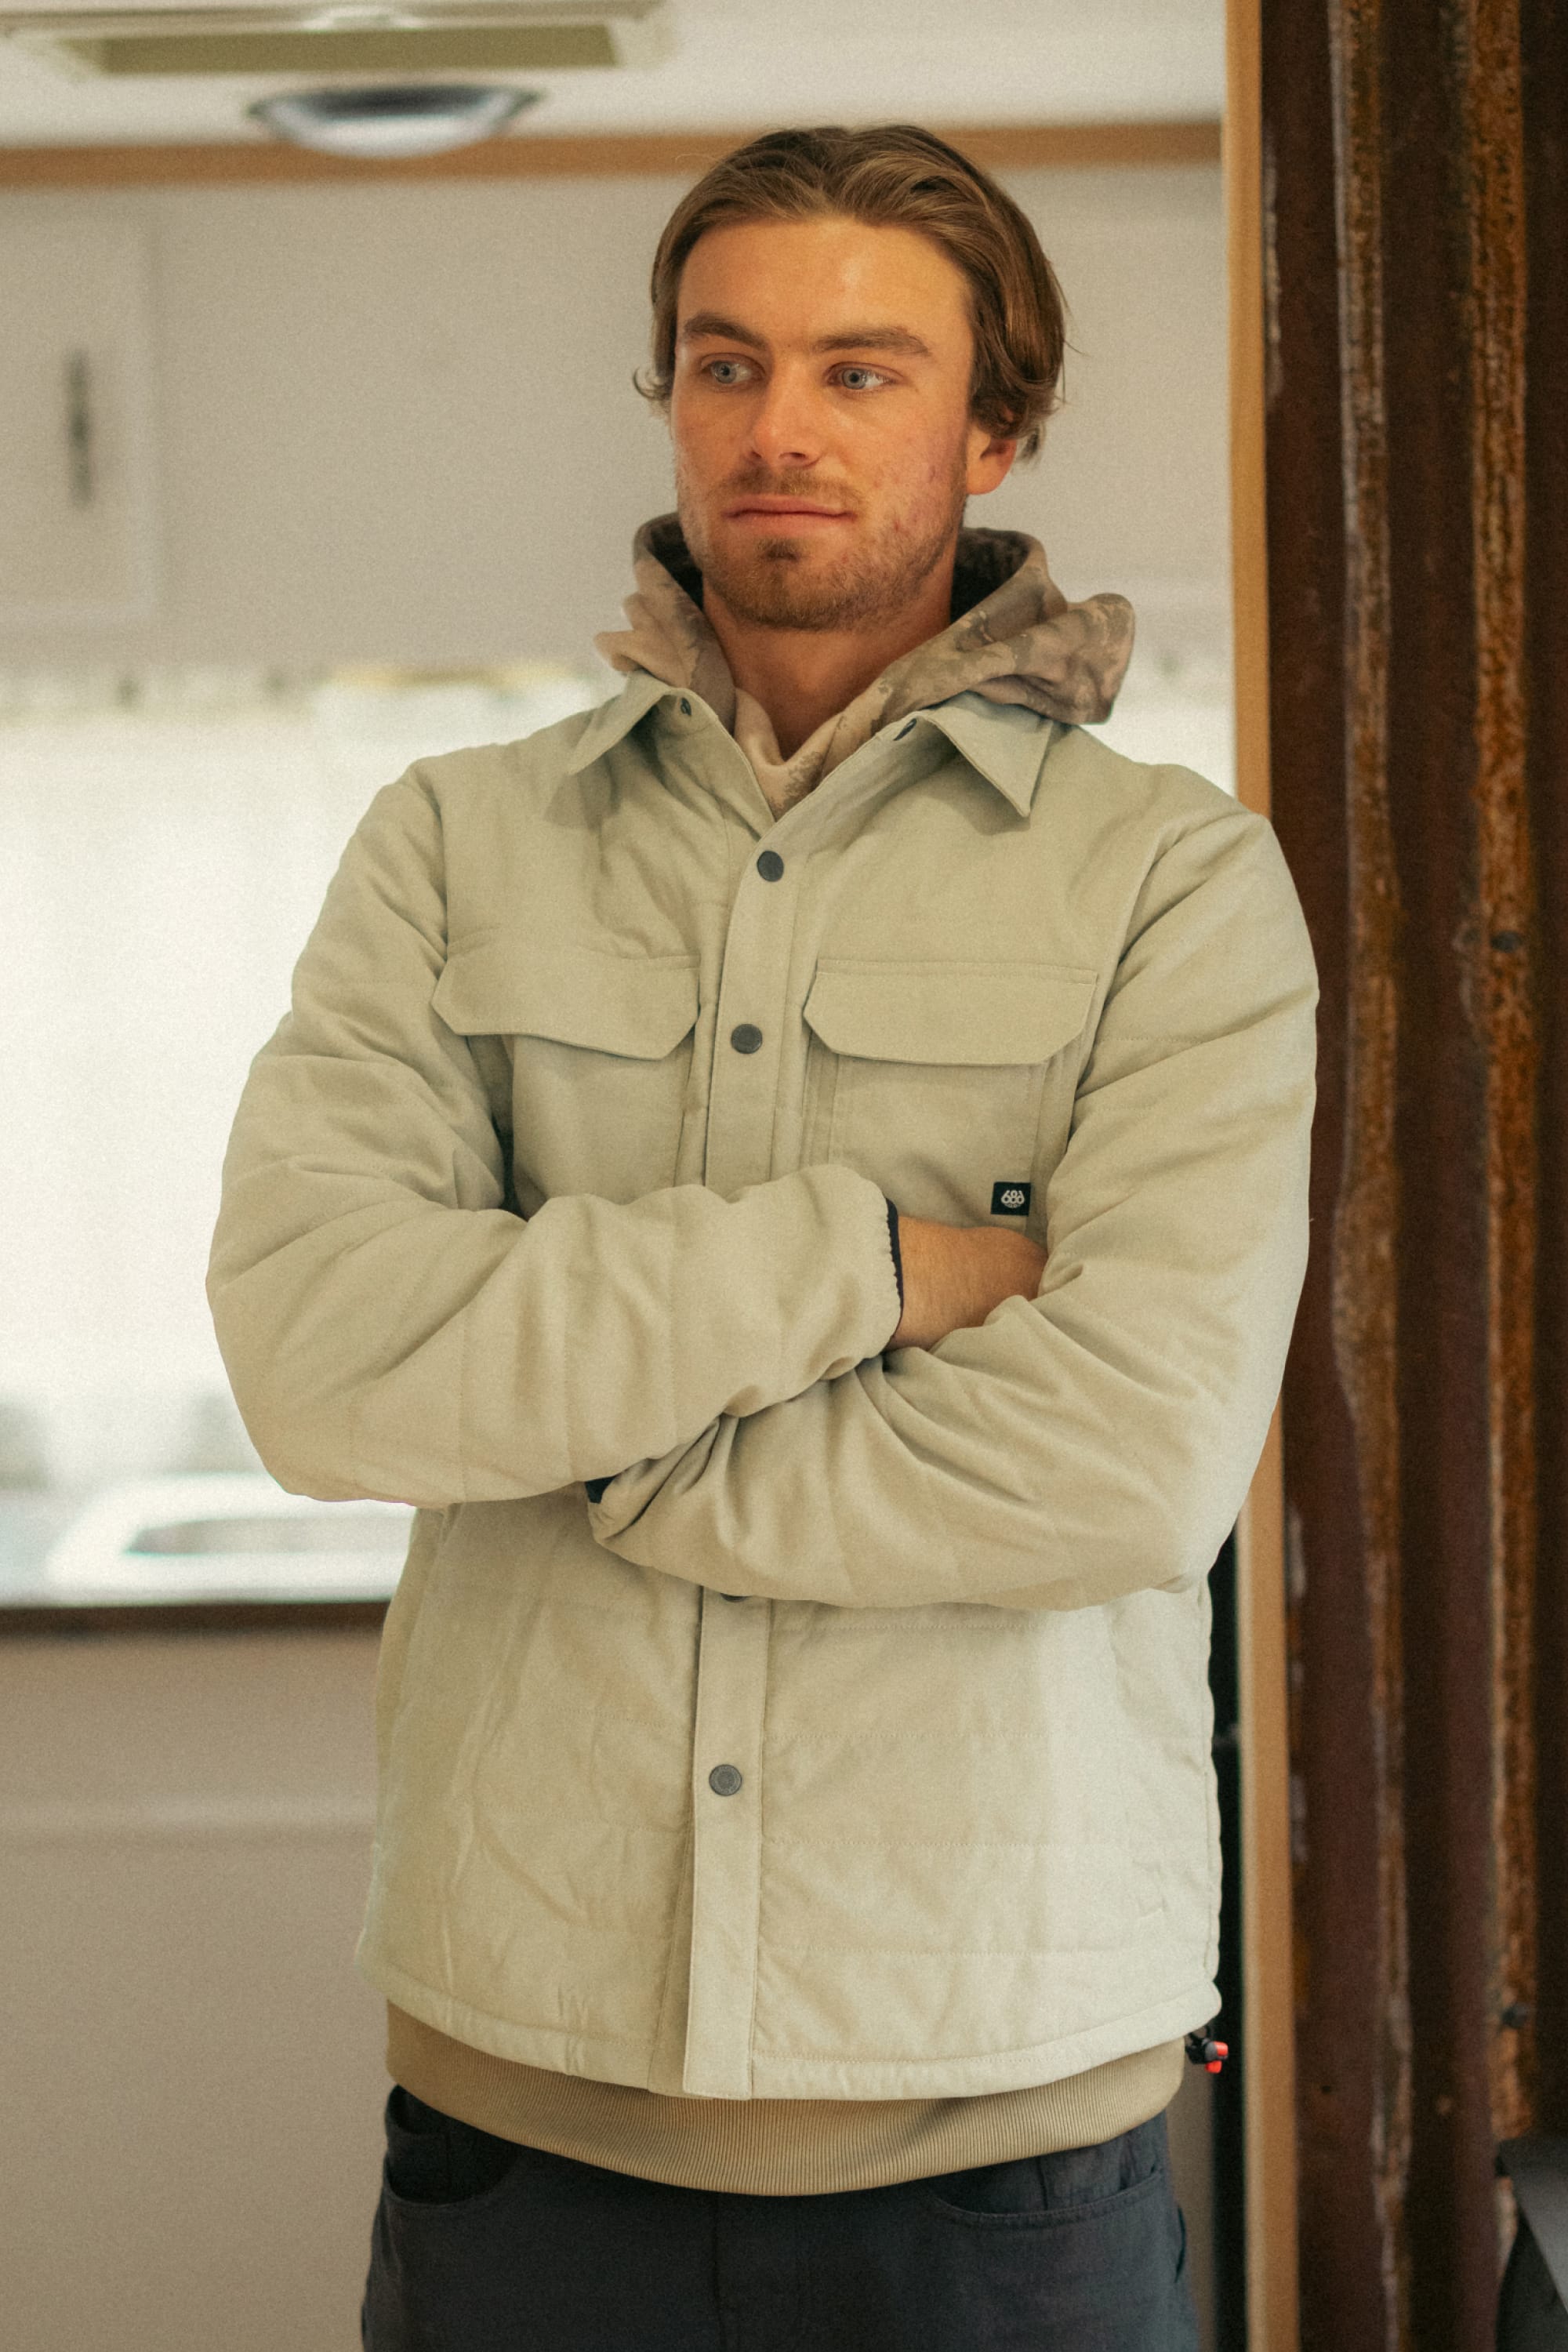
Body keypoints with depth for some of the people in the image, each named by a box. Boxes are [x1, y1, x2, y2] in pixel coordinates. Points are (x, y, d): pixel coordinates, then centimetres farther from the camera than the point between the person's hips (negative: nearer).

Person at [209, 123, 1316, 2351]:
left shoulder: (1176, 882, -2)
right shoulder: (457, 848, 5)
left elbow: (1144, 1454, -16)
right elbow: (315, 1345, -11)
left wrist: (579, 1449, -9)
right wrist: (874, 1257, -15)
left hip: (1002, 2103, -1)